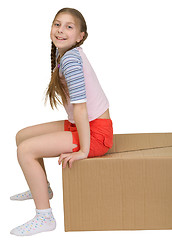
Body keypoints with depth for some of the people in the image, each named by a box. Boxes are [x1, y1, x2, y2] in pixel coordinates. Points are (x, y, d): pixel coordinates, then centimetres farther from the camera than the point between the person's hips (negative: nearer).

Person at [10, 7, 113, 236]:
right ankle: (43, 188, 36)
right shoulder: (62, 53, 8)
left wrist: (83, 150, -23)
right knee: (22, 136, 16)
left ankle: (44, 217, -6)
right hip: (82, 125, 9)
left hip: (96, 134, -9)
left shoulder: (70, 58, -21)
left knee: (25, 150, -17)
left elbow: (80, 107, -25)